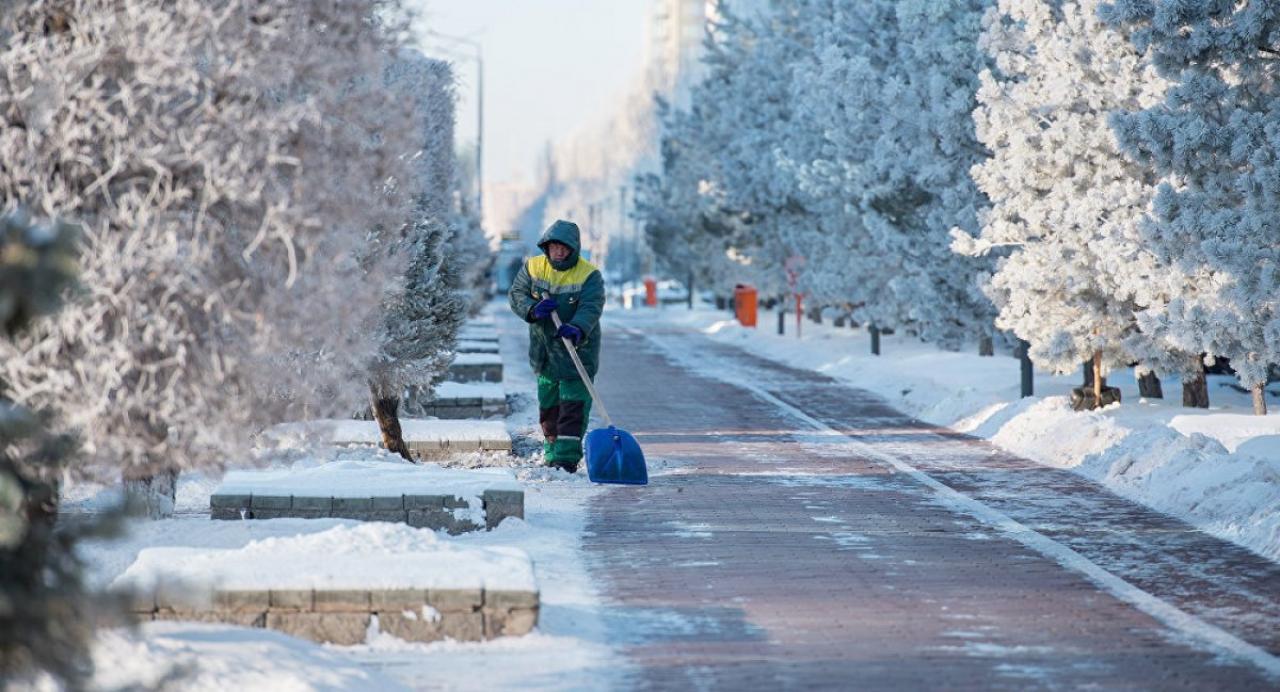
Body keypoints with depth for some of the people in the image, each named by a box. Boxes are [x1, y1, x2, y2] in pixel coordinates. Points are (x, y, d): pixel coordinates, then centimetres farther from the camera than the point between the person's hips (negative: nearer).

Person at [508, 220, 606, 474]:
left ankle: (567, 457, -12)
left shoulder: (589, 275, -13)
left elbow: (590, 308, -26)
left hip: (577, 350, -5)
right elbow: (516, 295, -1)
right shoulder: (532, 267, 0)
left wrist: (577, 328, -46)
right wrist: (533, 309, -23)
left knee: (573, 406, -11)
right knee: (548, 405, 15)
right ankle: (553, 453, 30)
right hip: (544, 350, 5)